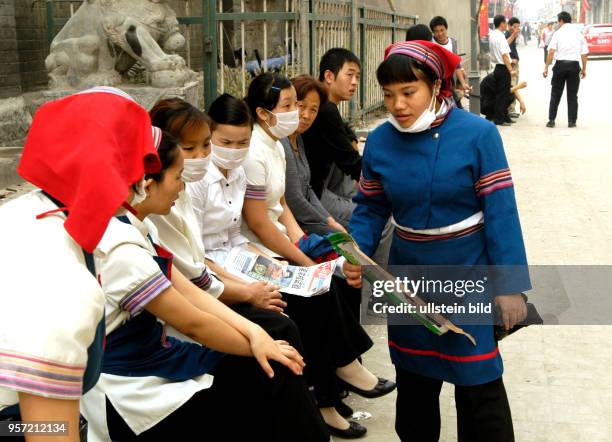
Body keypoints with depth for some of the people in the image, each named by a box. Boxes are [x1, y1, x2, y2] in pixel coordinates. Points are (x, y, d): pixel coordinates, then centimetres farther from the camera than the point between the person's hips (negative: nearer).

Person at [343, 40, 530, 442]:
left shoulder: (477, 134, -15)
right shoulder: (379, 142, -4)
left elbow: (500, 211, -15)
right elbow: (371, 208, 4)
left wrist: (510, 284, -17)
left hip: (468, 274, -4)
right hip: (409, 276, 4)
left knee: (478, 382, 1)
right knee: (414, 377, 20)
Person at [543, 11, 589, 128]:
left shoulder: (558, 33, -2)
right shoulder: (578, 34, 7)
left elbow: (551, 51, -11)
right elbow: (584, 54, 6)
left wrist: (546, 67, -9)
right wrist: (584, 69, 15)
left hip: (560, 64, -2)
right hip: (574, 65, 2)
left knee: (556, 94, 6)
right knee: (572, 95, 8)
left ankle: (551, 120, 4)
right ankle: (572, 121, 9)